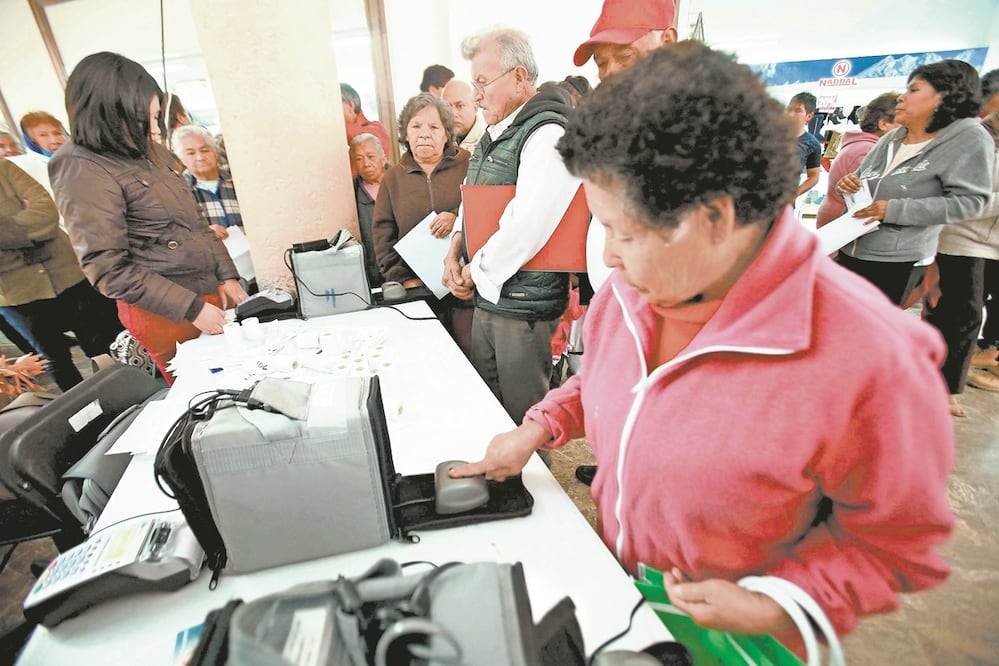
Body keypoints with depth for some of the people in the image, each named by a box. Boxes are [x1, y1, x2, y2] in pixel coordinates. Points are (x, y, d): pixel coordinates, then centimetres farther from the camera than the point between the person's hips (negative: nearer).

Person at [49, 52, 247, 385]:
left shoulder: (152, 153, 7)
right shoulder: (84, 171, -14)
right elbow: (108, 269, -17)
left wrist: (227, 276, 5)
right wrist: (191, 309, -20)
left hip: (210, 292, 7)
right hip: (165, 314, -6)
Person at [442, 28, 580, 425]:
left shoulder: (547, 135, -15)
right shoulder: (494, 137, 14)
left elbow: (528, 225, -25)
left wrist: (475, 273, -12)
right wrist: (454, 252, 2)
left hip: (524, 303, -8)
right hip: (485, 298, 9)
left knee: (524, 419, 8)